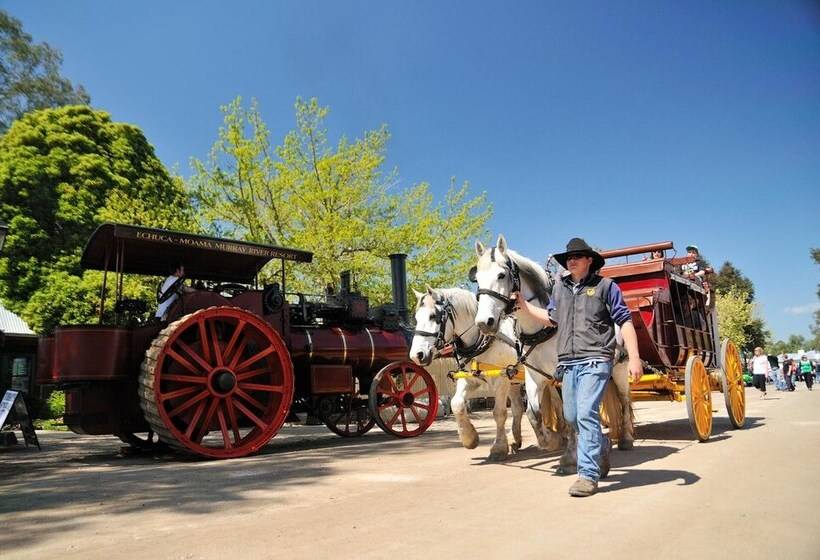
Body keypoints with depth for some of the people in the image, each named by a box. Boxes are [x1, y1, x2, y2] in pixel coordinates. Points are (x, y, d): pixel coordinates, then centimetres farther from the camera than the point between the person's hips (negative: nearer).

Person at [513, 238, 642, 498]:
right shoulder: (560, 287, 14)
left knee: (586, 413, -14)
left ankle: (589, 475, -5)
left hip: (595, 361, -6)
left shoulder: (605, 286, 0)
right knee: (571, 417, 13)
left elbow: (625, 321, -3)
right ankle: (601, 445, 41)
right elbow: (552, 319, 27)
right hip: (568, 362, 6)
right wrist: (523, 304, 21)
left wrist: (634, 358, -12)